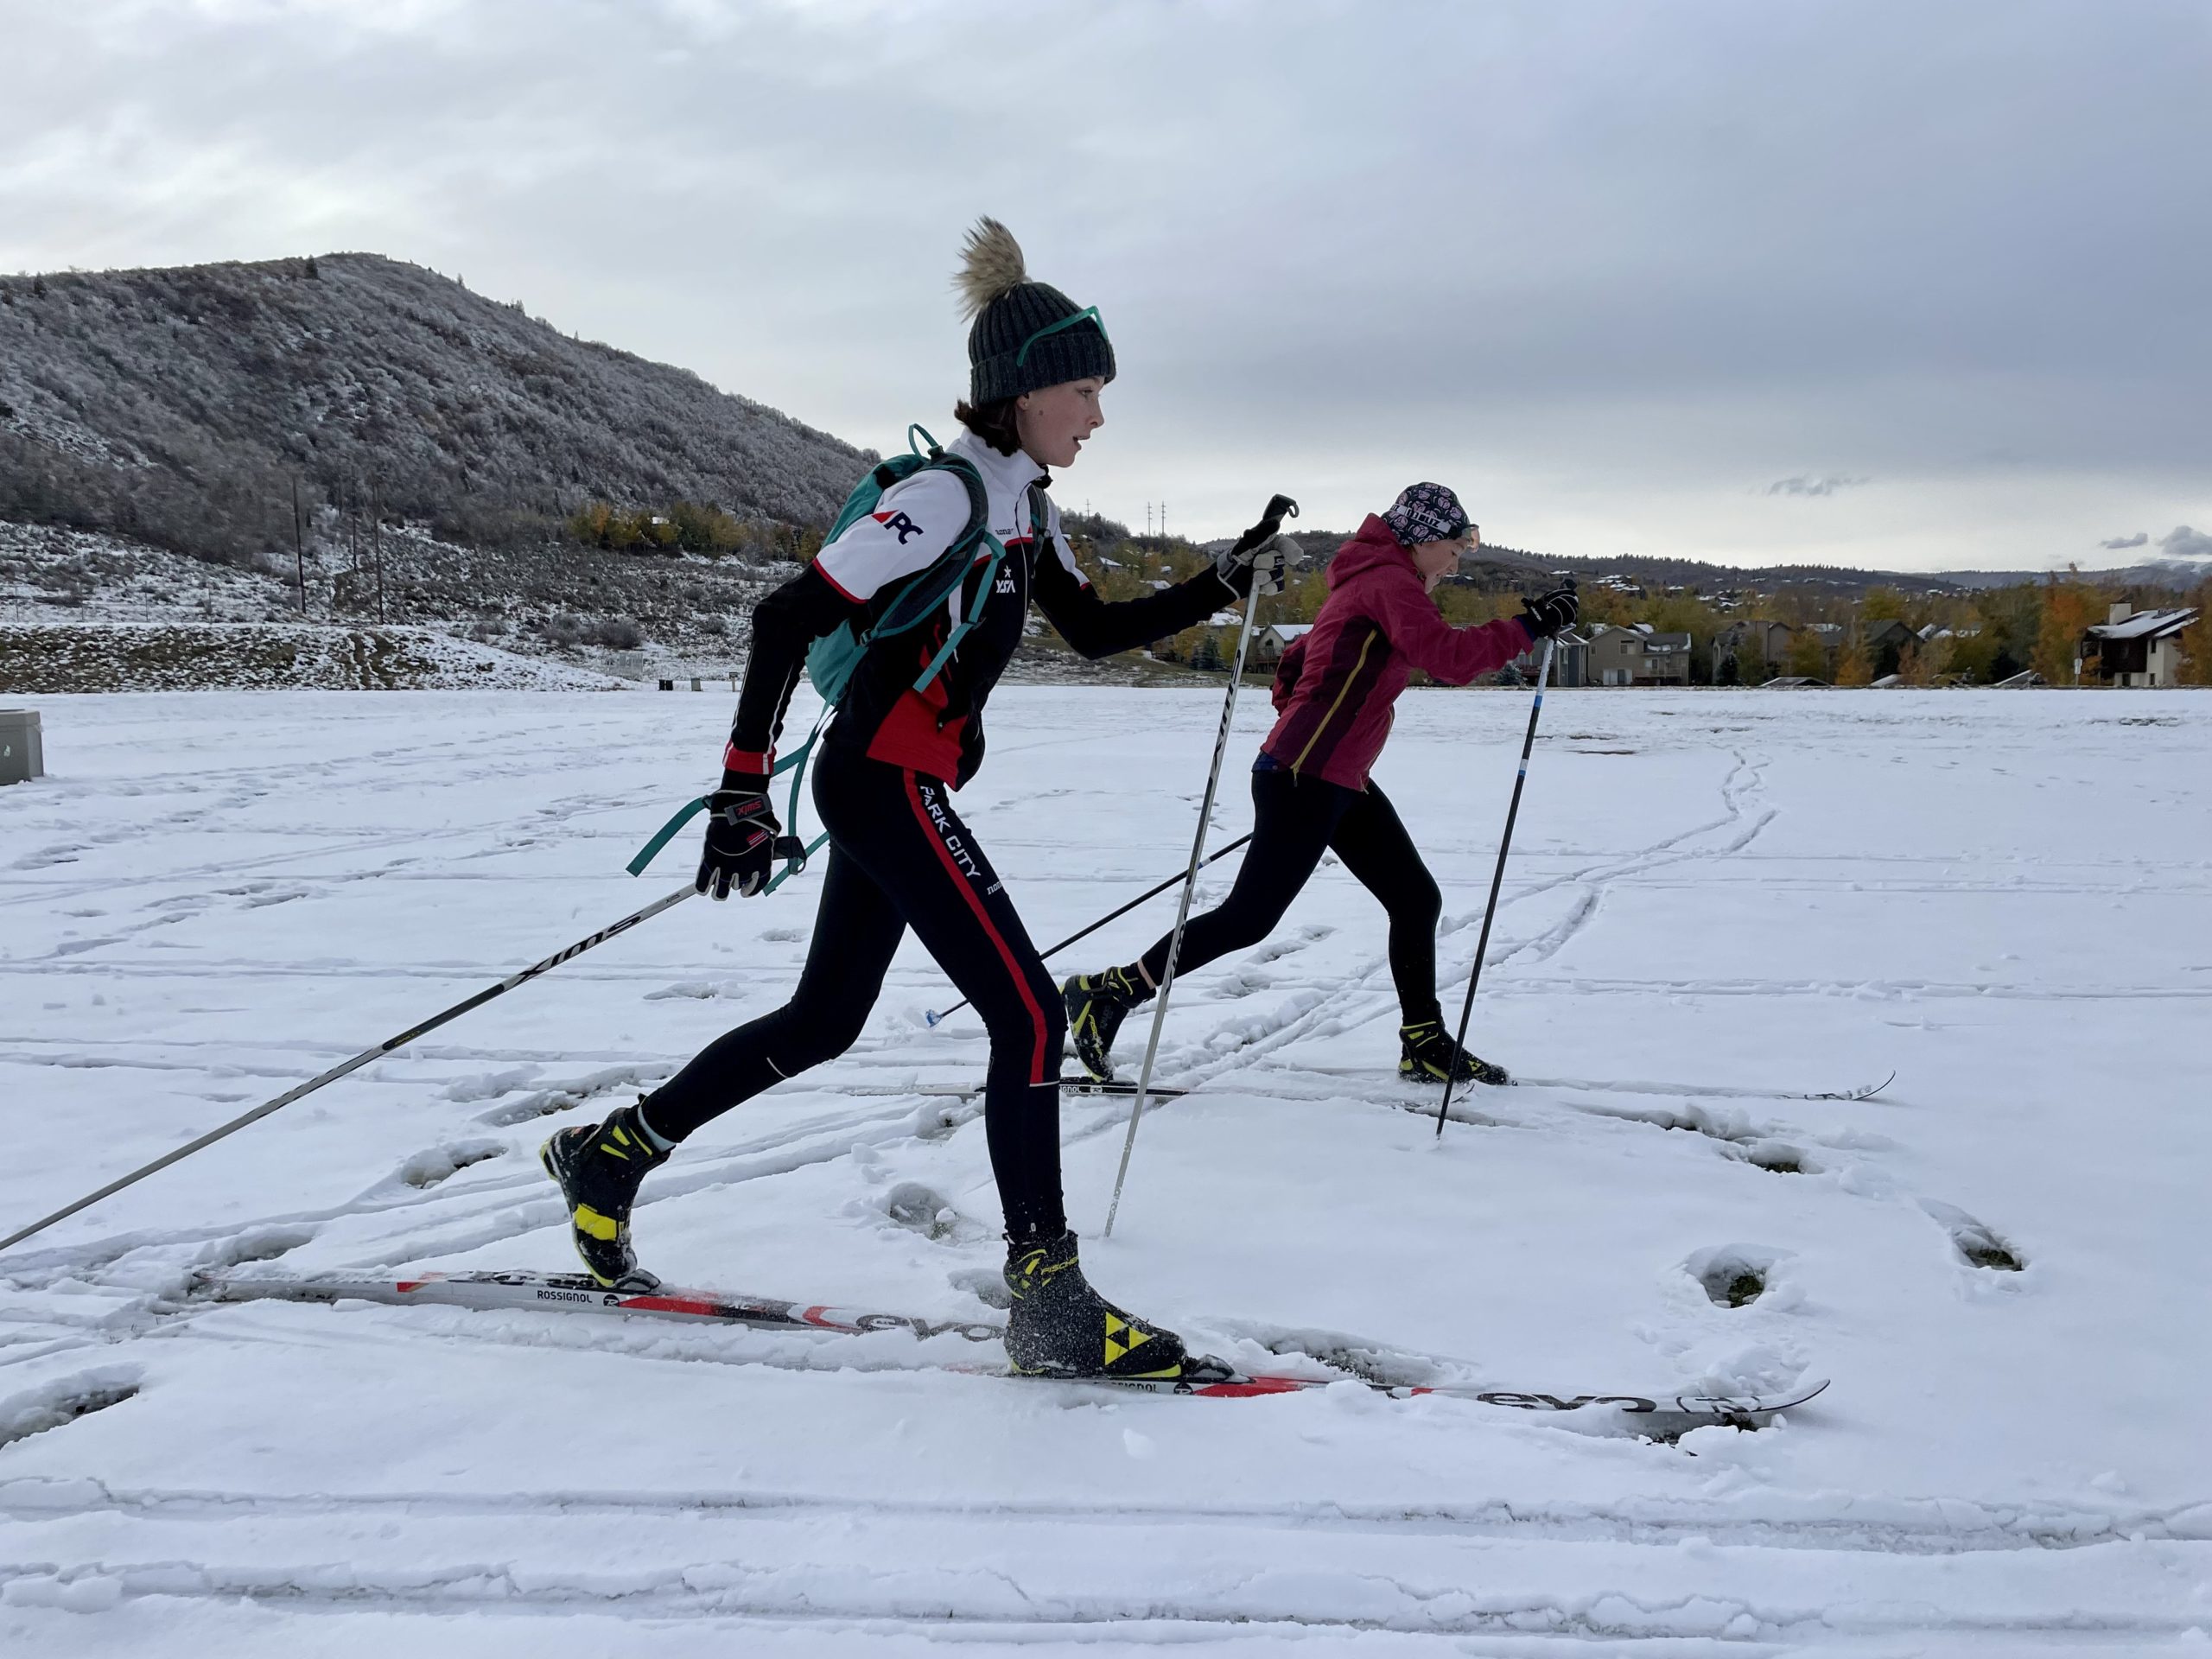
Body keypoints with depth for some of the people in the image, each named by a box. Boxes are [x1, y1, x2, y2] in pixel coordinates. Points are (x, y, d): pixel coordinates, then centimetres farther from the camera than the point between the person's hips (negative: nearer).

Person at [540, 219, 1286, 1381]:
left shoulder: (1023, 504, 11)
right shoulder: (945, 497, -18)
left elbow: (1095, 632, 19)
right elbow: (787, 619, -21)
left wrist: (1219, 587, 10)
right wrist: (743, 791, -24)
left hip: (895, 785, 10)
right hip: (884, 782, -10)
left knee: (823, 1022, 16)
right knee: (1028, 1013, -11)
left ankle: (612, 1152, 31)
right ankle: (1049, 1301, -5)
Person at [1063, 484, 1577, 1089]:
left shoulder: (1368, 583, 19)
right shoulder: (1388, 580, -11)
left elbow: (1297, 660, 25)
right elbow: (1449, 657, -26)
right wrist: (1528, 626, -20)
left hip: (1343, 783, 11)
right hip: (1305, 779, -11)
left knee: (1416, 898, 9)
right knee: (1250, 916, -7)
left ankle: (1424, 1043, 17)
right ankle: (1106, 993, 2)